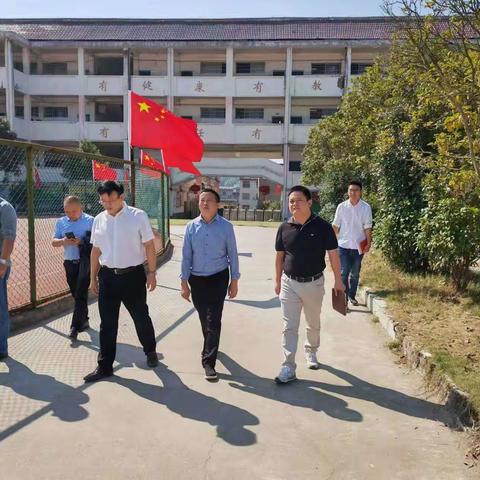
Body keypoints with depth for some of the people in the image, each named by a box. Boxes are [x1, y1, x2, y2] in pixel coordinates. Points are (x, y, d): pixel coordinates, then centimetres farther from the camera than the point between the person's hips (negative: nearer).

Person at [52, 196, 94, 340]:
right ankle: (84, 320, 29)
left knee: (81, 294, -7)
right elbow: (54, 242, 10)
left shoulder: (90, 221, -5)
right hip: (69, 262, 5)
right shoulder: (61, 222, 9)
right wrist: (63, 241, -12)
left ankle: (76, 326, -3)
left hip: (85, 261, -5)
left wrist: (82, 241, -22)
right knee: (76, 294, 14)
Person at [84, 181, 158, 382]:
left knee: (141, 317, 12)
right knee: (107, 323, 8)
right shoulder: (99, 220, 5)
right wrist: (93, 277, 12)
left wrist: (152, 272, -7)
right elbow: (96, 250, 11)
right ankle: (105, 366, 19)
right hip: (107, 276, 3)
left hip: (133, 275, -3)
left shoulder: (138, 216, -7)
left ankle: (150, 351, 37)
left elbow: (149, 246, -4)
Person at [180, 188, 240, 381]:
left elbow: (232, 254, -1)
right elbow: (186, 256, 2)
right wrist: (184, 282, 0)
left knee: (213, 321, -7)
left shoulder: (226, 226, -6)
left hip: (218, 278, -3)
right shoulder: (192, 227, -1)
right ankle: (210, 348, 41)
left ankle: (208, 362, 2)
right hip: (197, 279, 3)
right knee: (204, 320, 16)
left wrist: (234, 281, -1)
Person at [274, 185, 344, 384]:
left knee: (313, 324, 19)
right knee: (289, 327, 1)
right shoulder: (284, 228, -4)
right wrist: (278, 281, 10)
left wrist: (338, 281, -3)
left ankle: (311, 351, 44)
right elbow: (280, 256, 7)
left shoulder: (322, 226, -11)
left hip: (314, 284, -1)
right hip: (289, 283, 1)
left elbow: (333, 254, -5)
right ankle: (288, 367, 6)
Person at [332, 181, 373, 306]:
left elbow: (367, 227, -2)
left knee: (355, 274, 13)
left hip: (359, 246, 1)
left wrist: (369, 243, -8)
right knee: (344, 273, -2)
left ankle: (352, 296, 28)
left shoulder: (366, 207, -4)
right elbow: (336, 226, 4)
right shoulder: (342, 206, -1)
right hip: (343, 245, 0)